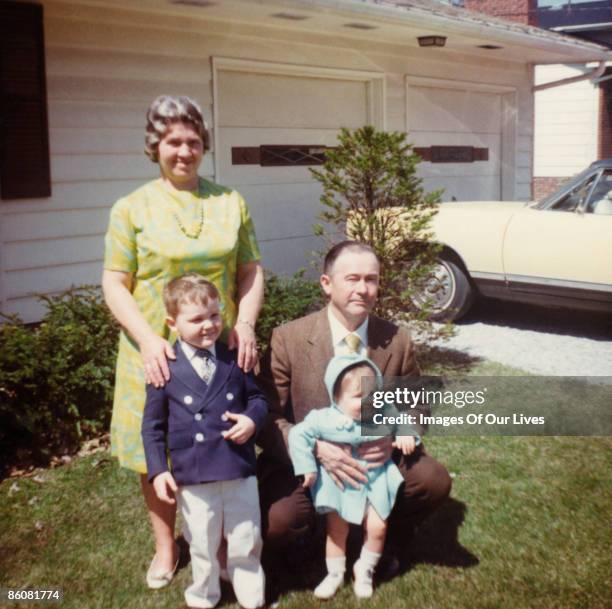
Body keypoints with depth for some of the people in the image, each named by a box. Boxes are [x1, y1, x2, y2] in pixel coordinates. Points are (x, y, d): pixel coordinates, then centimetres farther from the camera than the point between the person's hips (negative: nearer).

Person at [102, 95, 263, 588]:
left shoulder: (230, 202, 5)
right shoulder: (132, 208, -3)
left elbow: (251, 270, 7)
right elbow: (115, 284, -4)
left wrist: (246, 323, -9)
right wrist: (147, 339, -18)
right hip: (156, 353, -1)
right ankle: (165, 546, 33)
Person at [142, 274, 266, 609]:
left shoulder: (234, 359, 0)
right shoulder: (166, 368, -6)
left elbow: (257, 398, 10)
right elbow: (152, 424, -1)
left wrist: (252, 419, -13)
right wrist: (158, 471, -7)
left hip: (240, 470, 2)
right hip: (193, 476, -2)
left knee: (246, 541, 15)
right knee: (202, 546, 15)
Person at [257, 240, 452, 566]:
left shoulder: (398, 340, -4)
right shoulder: (288, 338, -12)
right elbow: (267, 417, -12)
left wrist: (394, 438, -17)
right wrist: (316, 449, -28)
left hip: (374, 458, 3)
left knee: (434, 479, -21)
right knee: (276, 524, -29)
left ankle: (384, 538, 12)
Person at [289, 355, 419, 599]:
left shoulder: (385, 413, -10)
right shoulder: (324, 419, -22)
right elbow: (298, 434, -16)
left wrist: (406, 434, -11)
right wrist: (307, 467, -16)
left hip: (375, 481, 2)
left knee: (377, 527, -3)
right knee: (337, 530, 9)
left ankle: (364, 570, 24)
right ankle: (335, 573, 32)